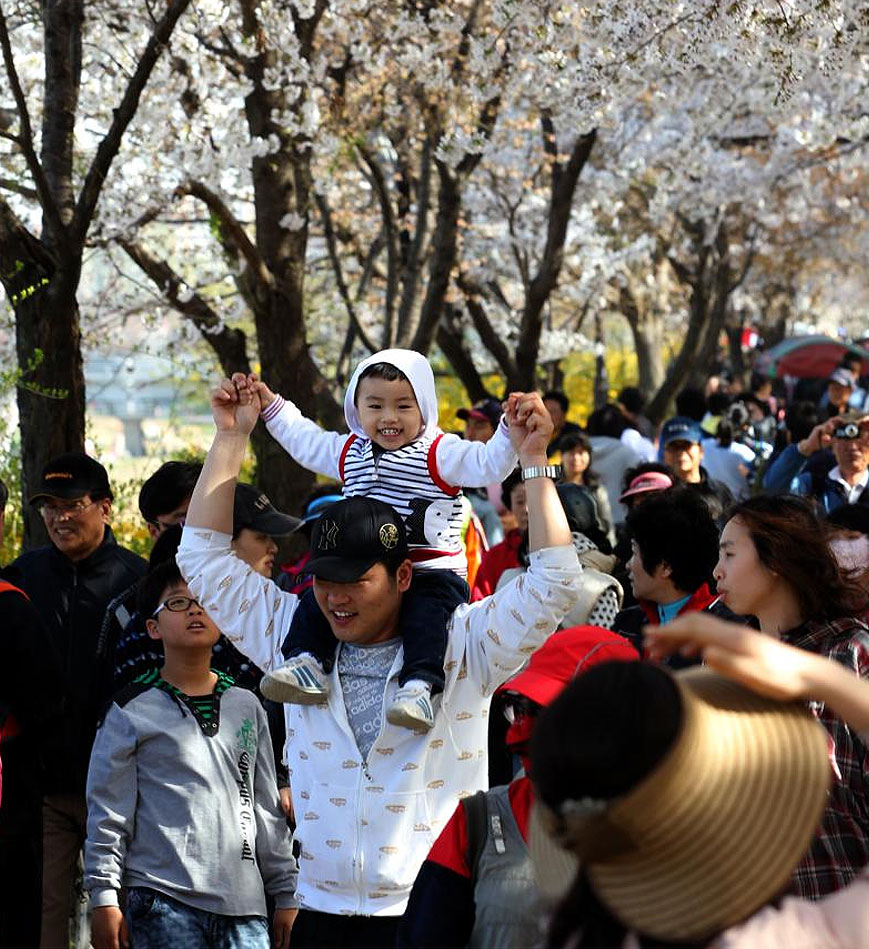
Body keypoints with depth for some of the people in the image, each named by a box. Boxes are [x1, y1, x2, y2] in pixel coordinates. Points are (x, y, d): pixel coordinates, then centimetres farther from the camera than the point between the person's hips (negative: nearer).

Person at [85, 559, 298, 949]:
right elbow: (108, 811, 1)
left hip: (243, 904, 4)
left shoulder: (246, 707, 15)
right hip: (164, 904, -4)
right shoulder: (132, 711, 3)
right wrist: (103, 897, -4)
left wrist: (286, 894, 14)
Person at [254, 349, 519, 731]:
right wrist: (272, 407, 35)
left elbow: (488, 463, -14)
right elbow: (306, 441, 32)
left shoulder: (439, 453, -2)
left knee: (426, 610, -33)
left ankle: (419, 685, -44)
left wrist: (510, 432, -32)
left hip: (431, 572, -6)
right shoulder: (350, 451, 16)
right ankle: (306, 660, -15)